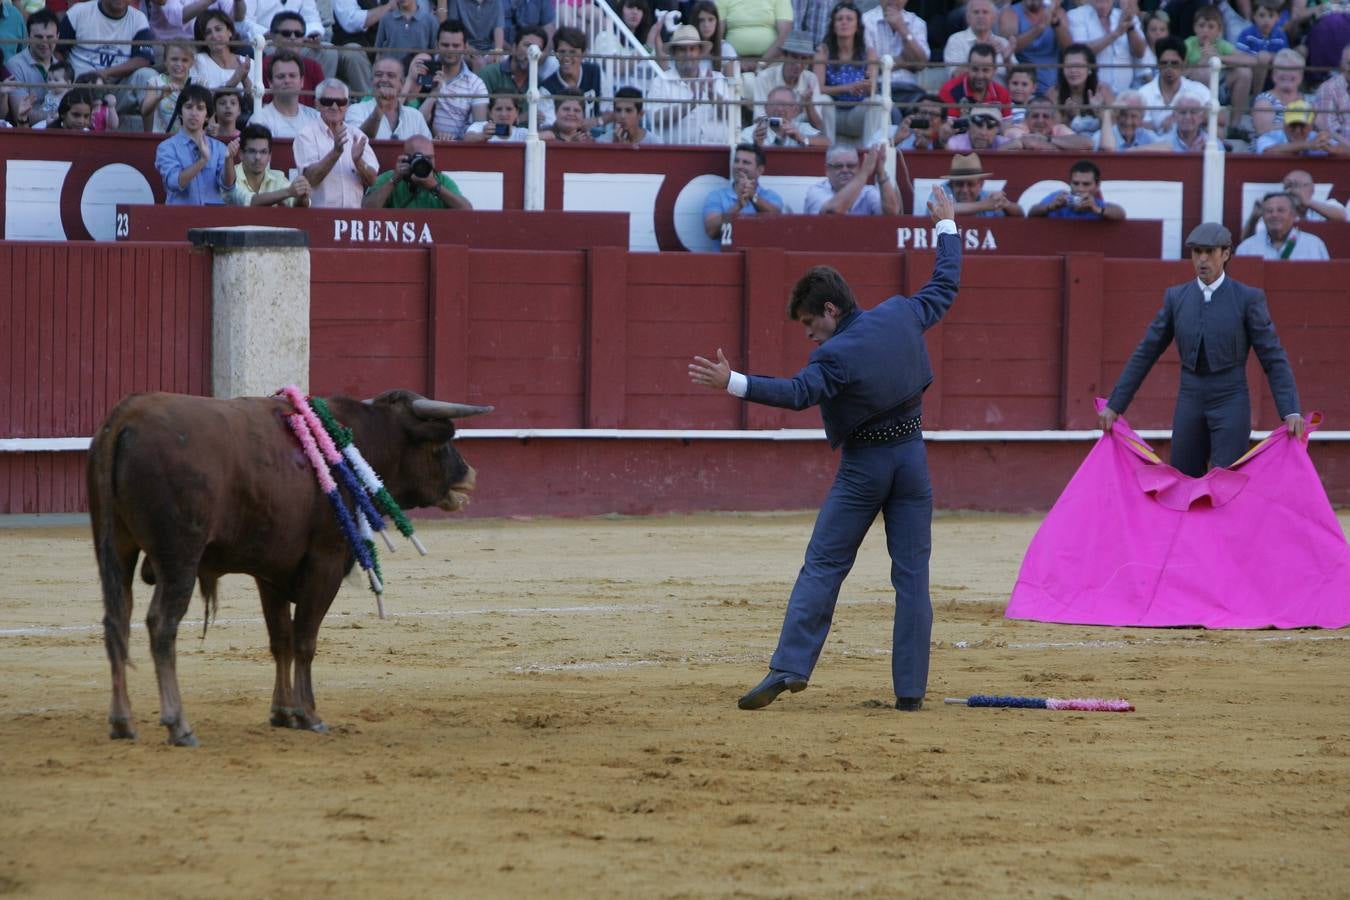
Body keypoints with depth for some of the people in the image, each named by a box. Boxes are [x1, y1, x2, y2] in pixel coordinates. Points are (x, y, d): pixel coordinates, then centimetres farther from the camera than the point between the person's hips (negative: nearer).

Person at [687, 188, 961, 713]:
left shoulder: (836, 355, -17)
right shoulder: (900, 316, 1)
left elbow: (796, 393, -31)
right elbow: (945, 287, 17)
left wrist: (732, 383, -38)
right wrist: (946, 227, 31)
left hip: (863, 466, -6)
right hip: (912, 455, 6)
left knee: (822, 567, -1)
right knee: (912, 575, 5)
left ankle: (789, 667, -12)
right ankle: (910, 691, 3)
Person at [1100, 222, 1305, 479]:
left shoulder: (1248, 299, -5)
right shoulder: (1176, 298, 6)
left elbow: (1273, 359, -5)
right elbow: (1145, 354, 10)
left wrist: (1291, 413, -16)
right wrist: (1114, 406, 8)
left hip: (1231, 406, -4)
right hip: (1190, 405, 4)